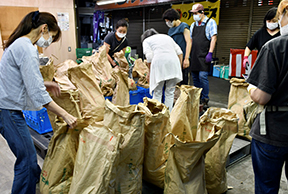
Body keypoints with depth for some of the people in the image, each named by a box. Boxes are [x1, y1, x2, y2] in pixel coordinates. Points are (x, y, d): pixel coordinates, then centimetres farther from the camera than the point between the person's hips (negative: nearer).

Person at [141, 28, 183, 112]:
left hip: (159, 64, -4)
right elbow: (180, 52, 18)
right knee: (170, 92, 10)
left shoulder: (146, 40, 16)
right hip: (173, 62, 4)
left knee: (157, 93, 4)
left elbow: (149, 58, -1)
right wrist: (179, 67, 20)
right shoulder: (167, 37, 30)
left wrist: (149, 72, 9)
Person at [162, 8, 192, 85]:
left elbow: (189, 42, -11)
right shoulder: (171, 29, 19)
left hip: (182, 58, -7)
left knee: (182, 81, -7)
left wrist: (186, 59, -18)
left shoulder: (183, 27, -3)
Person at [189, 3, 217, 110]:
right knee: (195, 77, 7)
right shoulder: (193, 25, 17)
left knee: (202, 76, -13)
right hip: (194, 56, 6)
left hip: (204, 55, -6)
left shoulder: (210, 22, 0)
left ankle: (205, 99, -1)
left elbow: (213, 38, -7)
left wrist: (210, 53, -16)